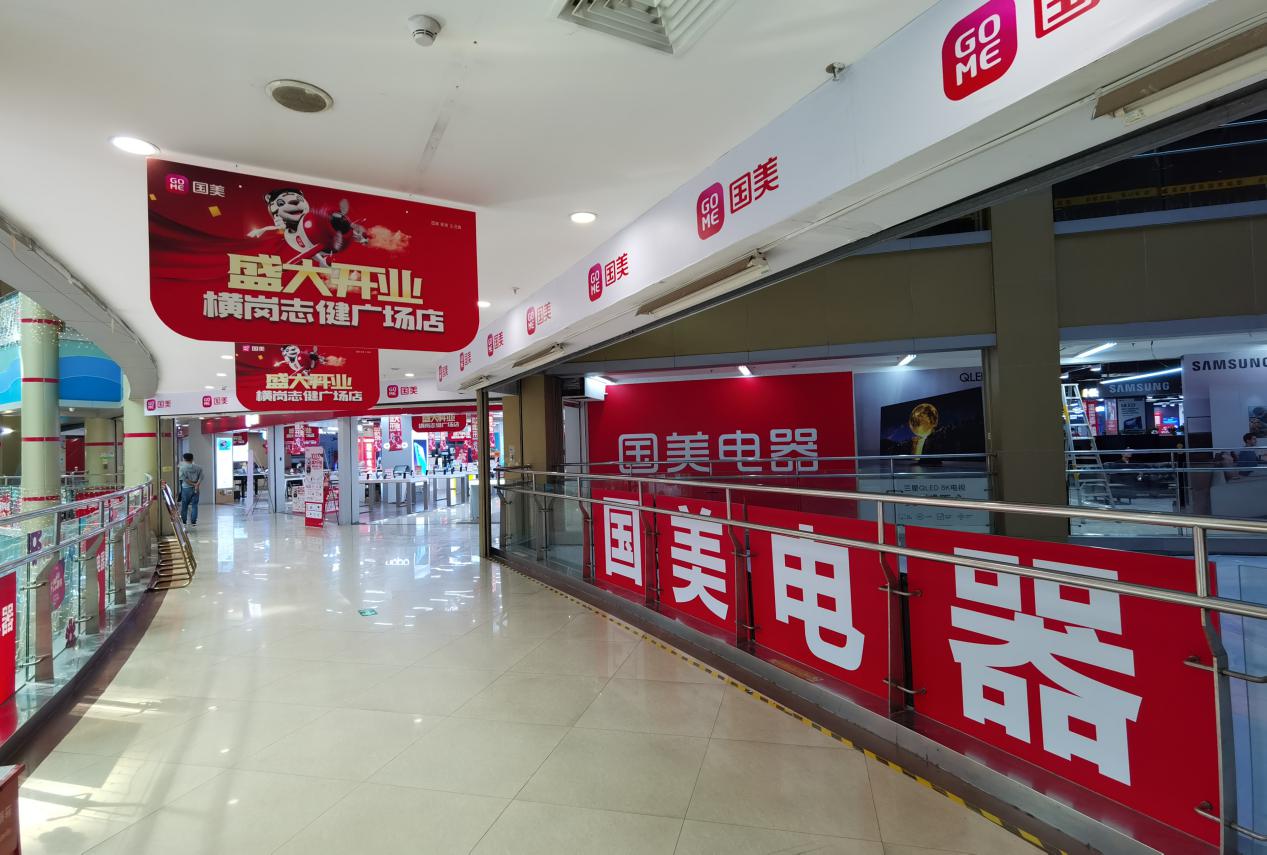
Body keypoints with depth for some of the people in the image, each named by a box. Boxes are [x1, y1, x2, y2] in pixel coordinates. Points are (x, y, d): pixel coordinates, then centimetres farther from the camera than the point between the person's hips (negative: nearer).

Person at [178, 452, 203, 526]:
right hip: (196, 489, 2)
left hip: (186, 488, -2)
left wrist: (193, 484, -8)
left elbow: (184, 478, -11)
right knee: (194, 505, 4)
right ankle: (193, 521, 2)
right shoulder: (198, 467, 1)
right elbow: (201, 477, -7)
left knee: (184, 505, 10)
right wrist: (196, 485, -14)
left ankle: (184, 521, 16)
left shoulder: (182, 468, -6)